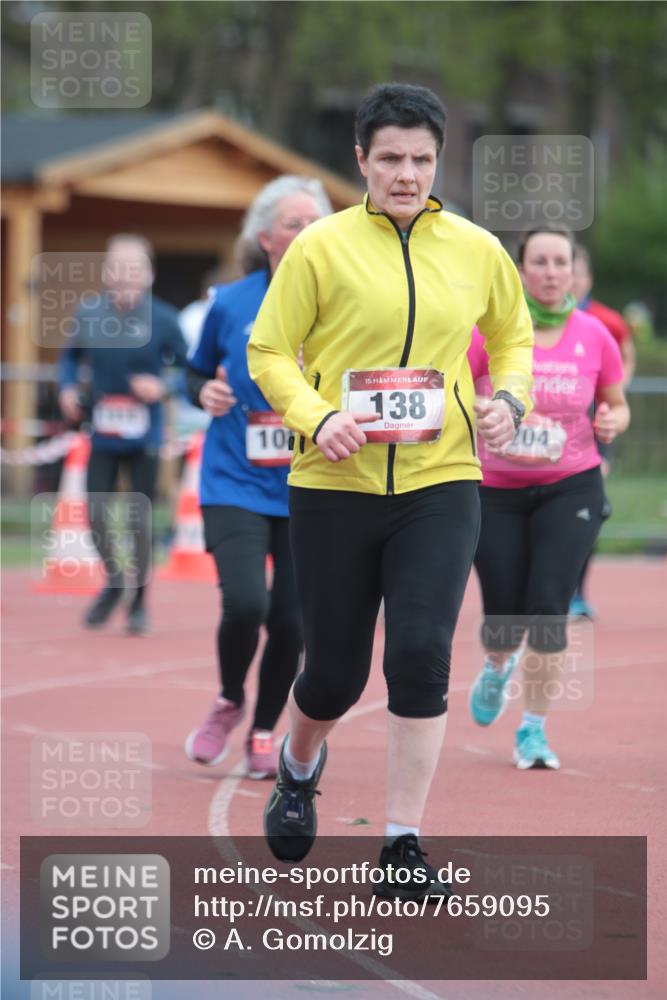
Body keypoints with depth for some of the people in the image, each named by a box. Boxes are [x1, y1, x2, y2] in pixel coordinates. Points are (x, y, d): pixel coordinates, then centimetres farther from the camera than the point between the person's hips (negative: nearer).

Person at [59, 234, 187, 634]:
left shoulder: (163, 320, -11)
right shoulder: (89, 313, -3)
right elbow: (71, 355, 14)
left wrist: (163, 387, -20)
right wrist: (69, 388, -2)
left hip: (144, 438, -2)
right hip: (103, 435, 2)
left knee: (139, 521, 2)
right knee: (97, 514, -2)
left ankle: (139, 601, 21)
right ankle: (114, 581, 27)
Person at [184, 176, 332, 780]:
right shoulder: (231, 305, -1)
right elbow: (199, 372, 14)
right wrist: (205, 393, -7)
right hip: (236, 485, -1)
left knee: (290, 622, 0)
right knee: (245, 604, -18)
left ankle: (265, 732, 26)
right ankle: (230, 702, 14)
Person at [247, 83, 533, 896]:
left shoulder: (477, 251, 5)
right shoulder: (320, 248, -3)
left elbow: (512, 334, 21)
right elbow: (269, 351, 0)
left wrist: (510, 395, 1)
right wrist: (316, 417, -17)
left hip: (440, 485, 1)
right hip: (334, 485, -1)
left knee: (421, 654, -13)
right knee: (335, 668, 7)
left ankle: (402, 845, -4)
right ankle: (299, 766, 43)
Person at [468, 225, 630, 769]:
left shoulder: (594, 335, -2)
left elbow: (617, 404, 11)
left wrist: (613, 422, -11)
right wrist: (483, 409, -23)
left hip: (571, 488, 0)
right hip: (498, 492, 0)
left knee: (548, 606, -14)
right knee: (504, 614, 4)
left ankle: (534, 730, 0)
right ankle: (499, 667, 43)